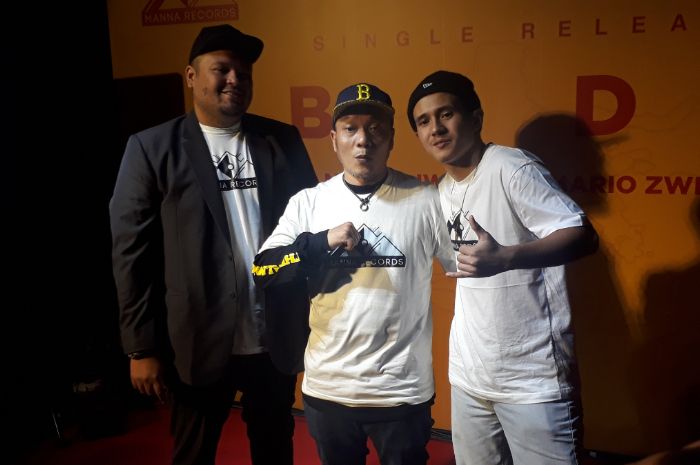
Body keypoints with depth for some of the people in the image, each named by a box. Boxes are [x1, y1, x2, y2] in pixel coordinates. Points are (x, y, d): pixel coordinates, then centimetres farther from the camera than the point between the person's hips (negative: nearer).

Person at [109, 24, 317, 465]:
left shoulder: (284, 140, 5)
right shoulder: (152, 148, -3)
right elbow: (132, 250, -5)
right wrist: (142, 347, -7)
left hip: (276, 338, 3)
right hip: (198, 343, -2)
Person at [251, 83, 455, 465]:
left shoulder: (425, 199, -6)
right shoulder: (308, 202, -1)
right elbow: (264, 275, -7)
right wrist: (322, 242, -18)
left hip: (402, 390, -2)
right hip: (326, 388, 2)